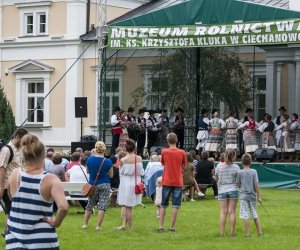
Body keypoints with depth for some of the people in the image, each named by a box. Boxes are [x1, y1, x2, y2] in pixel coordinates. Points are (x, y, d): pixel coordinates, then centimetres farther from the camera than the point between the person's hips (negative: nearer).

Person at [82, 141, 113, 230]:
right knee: (102, 206, 1)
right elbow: (111, 175, -4)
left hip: (92, 184, 3)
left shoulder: (90, 159, -6)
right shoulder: (107, 162, -13)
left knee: (90, 205, 17)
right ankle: (98, 226, -3)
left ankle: (85, 224, 18)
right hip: (104, 185, -3)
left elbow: (88, 171, 8)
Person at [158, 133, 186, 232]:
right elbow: (184, 166, 7)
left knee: (163, 205, 10)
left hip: (167, 181, 1)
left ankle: (161, 226, 8)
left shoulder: (164, 152, -5)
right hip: (178, 182, -1)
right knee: (175, 205, 3)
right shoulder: (182, 152, -6)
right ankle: (172, 227, 1)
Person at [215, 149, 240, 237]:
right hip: (233, 190, -1)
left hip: (222, 190, 1)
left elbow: (216, 179, 9)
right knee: (232, 212, 3)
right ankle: (232, 232, 5)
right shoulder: (236, 167, -7)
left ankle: (222, 232, 3)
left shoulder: (219, 166, -2)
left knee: (223, 212, 5)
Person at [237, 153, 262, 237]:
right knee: (255, 214, 15)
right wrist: (258, 196, 1)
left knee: (245, 215, 0)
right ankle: (259, 232, 19)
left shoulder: (240, 172, -6)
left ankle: (247, 233, 0)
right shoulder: (254, 172, -4)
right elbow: (256, 185, -5)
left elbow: (238, 185, 0)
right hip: (252, 195, 2)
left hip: (243, 196, -2)